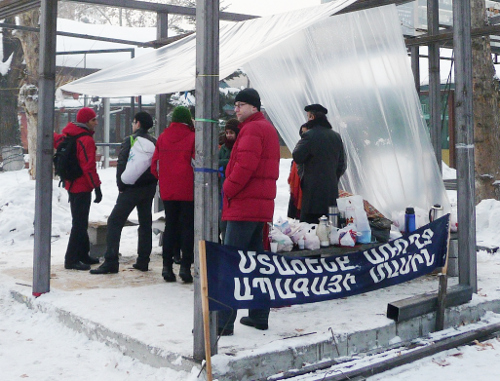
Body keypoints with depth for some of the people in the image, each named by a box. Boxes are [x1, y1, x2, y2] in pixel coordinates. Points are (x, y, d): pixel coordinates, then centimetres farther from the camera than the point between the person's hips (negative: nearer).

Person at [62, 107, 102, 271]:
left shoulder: (70, 136, 11)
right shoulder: (86, 140, -18)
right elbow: (89, 167, -22)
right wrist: (97, 187, -20)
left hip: (72, 185, 10)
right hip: (82, 187, -10)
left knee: (80, 222, 18)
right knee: (80, 224, -6)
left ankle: (83, 255, 28)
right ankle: (71, 260, -4)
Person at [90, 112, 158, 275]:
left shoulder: (130, 140, -7)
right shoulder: (155, 143, 5)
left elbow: (121, 164, -10)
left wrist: (121, 186, -1)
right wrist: (152, 185, 12)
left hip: (130, 189, -5)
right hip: (149, 189, 5)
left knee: (115, 222, -2)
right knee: (145, 223, 14)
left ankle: (110, 261, -9)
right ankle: (143, 260, 14)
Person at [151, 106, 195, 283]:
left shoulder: (163, 137, 5)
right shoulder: (192, 137, -8)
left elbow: (155, 165, 6)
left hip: (168, 191, 4)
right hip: (188, 191, -4)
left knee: (170, 226, 12)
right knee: (188, 227, 3)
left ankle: (167, 266, 9)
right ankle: (185, 266, -2)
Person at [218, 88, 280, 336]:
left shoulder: (252, 129, -10)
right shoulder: (268, 128, 21)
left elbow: (245, 165, -22)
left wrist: (227, 190, -11)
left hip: (244, 204, -10)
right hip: (262, 205, 10)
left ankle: (223, 322, -11)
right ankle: (259, 316, 20)